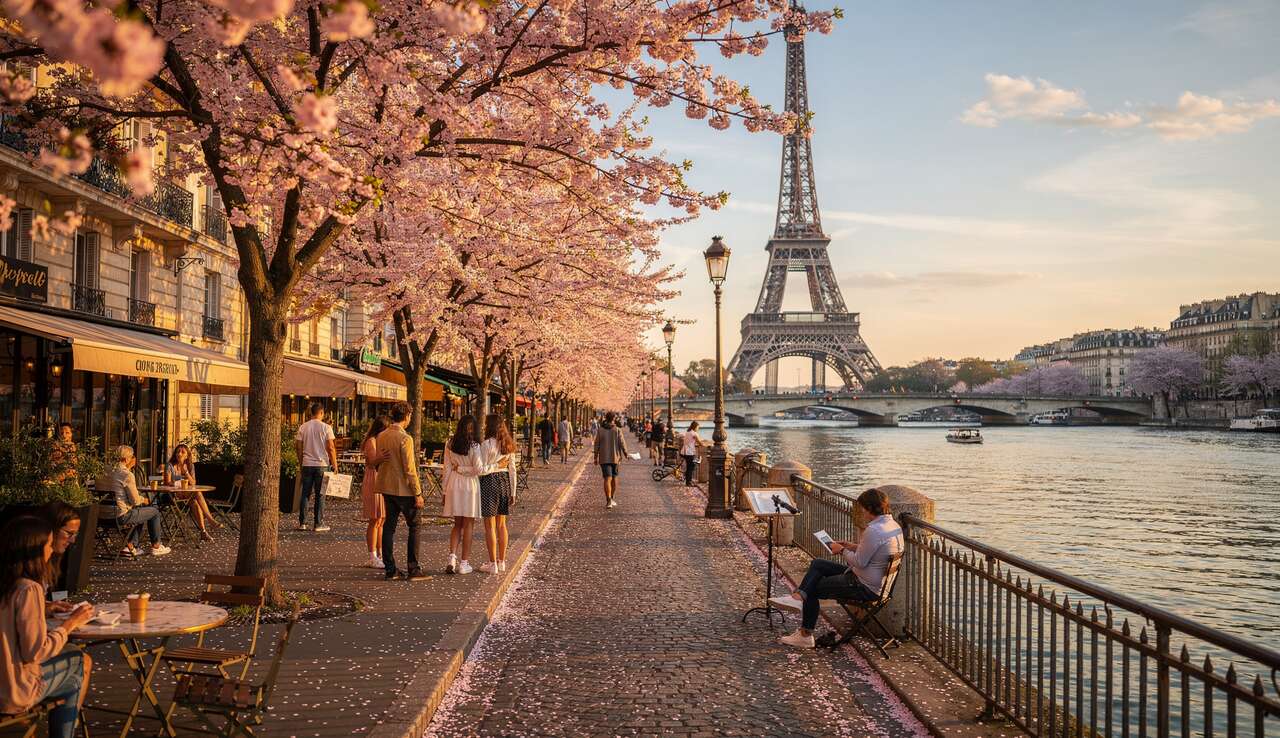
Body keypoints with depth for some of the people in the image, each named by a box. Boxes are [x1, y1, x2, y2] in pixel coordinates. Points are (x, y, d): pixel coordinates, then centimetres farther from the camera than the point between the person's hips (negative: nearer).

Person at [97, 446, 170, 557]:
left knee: (140, 511, 32)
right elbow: (135, 500, -17)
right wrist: (144, 500, 6)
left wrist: (129, 467, 18)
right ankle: (156, 547, 22)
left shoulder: (108, 471, 5)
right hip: (122, 516, -9)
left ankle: (131, 546, 26)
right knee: (154, 511, 12)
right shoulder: (127, 475, -19)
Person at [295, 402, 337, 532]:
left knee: (305, 493, 10)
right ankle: (319, 524, 5)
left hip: (307, 464, 3)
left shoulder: (303, 427, 3)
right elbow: (331, 448, -9)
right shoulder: (325, 427, -6)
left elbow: (299, 447, 4)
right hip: (322, 464, -3)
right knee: (320, 494, 3)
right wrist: (334, 463, 0)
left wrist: (301, 461, 17)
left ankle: (302, 523, 11)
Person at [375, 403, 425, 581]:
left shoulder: (381, 436, 6)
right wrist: (418, 494, -12)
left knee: (389, 526, 10)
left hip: (387, 488, 7)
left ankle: (390, 569, 13)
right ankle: (413, 570, 0)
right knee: (414, 527, 2)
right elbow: (409, 470, -17)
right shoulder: (405, 438, -17)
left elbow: (378, 463, 14)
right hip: (404, 489, -7)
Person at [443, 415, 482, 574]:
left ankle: (452, 558, 3)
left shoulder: (449, 445, 1)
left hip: (454, 485, 4)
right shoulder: (474, 446, -12)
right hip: (470, 485, -4)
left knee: (457, 524, 16)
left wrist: (445, 490, 11)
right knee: (468, 525, 5)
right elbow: (478, 469, -15)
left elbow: (447, 469, 5)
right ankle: (464, 563, 8)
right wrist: (463, 469, 0)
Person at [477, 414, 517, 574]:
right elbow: (512, 469, 9)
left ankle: (493, 564, 5)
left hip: (490, 482, -6)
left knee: (490, 525, 1)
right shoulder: (509, 444, 5)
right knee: (501, 524, 14)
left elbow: (481, 469, -17)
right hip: (505, 481, 6)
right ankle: (502, 562, 20)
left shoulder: (487, 444, -14)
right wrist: (513, 491, 13)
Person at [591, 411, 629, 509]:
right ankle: (611, 499, 27)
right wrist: (625, 454, 7)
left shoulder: (600, 430, -3)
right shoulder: (617, 430, -6)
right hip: (615, 457, 1)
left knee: (607, 479, -6)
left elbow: (596, 445, -1)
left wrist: (596, 457, 9)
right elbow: (622, 443, -7)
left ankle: (608, 501, -19)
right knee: (614, 478, 18)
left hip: (604, 458, 0)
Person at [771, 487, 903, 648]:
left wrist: (842, 550, -7)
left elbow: (859, 562, -24)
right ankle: (798, 597, -4)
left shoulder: (873, 531, -28)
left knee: (813, 590, 7)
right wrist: (853, 546, 10)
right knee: (817, 564, 11)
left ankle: (805, 636, 18)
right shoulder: (894, 525, 4)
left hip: (865, 588, -10)